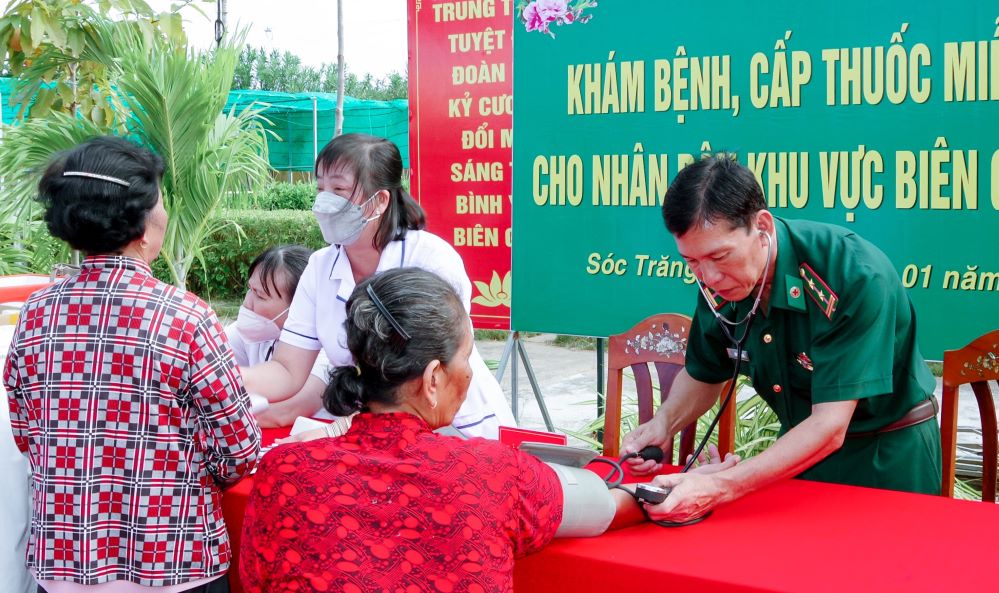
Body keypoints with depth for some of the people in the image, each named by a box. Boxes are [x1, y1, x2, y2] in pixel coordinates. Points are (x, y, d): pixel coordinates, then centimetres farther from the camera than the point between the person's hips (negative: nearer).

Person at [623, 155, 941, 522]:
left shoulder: (855, 278, -32)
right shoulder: (719, 282, -14)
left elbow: (829, 428, -35)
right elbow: (703, 375, 5)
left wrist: (720, 488, -44)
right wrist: (663, 423, -17)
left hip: (889, 453, -5)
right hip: (801, 448, 5)